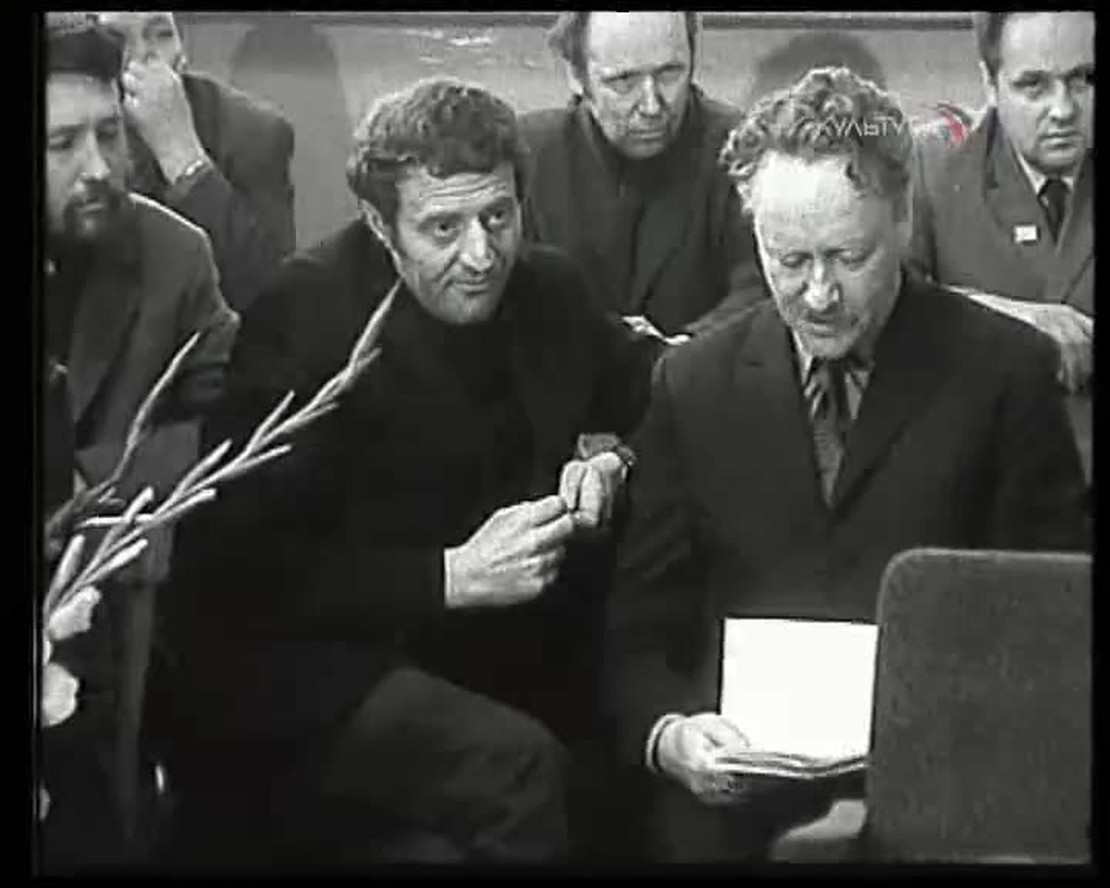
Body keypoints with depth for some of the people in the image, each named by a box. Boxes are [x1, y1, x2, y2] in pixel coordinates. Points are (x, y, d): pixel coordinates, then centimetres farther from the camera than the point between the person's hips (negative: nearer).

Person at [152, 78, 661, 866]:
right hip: (309, 661, -6)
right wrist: (448, 577, -25)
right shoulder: (307, 317, -15)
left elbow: (643, 398, 19)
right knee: (517, 766, -30)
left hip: (497, 646, 7)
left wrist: (609, 461, -5)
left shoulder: (549, 288, 2)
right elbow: (246, 572, -17)